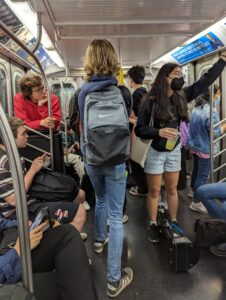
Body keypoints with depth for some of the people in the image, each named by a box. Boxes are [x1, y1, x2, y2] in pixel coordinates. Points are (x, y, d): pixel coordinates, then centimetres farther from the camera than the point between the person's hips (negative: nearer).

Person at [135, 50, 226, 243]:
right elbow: (139, 129, -15)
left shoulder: (181, 96, -2)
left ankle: (173, 222, 31)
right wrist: (158, 132, -31)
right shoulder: (151, 101, -15)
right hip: (155, 152, -4)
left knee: (172, 189, 15)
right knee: (154, 191, 8)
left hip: (174, 151, 5)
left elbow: (205, 81, 5)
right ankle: (153, 224, 24)